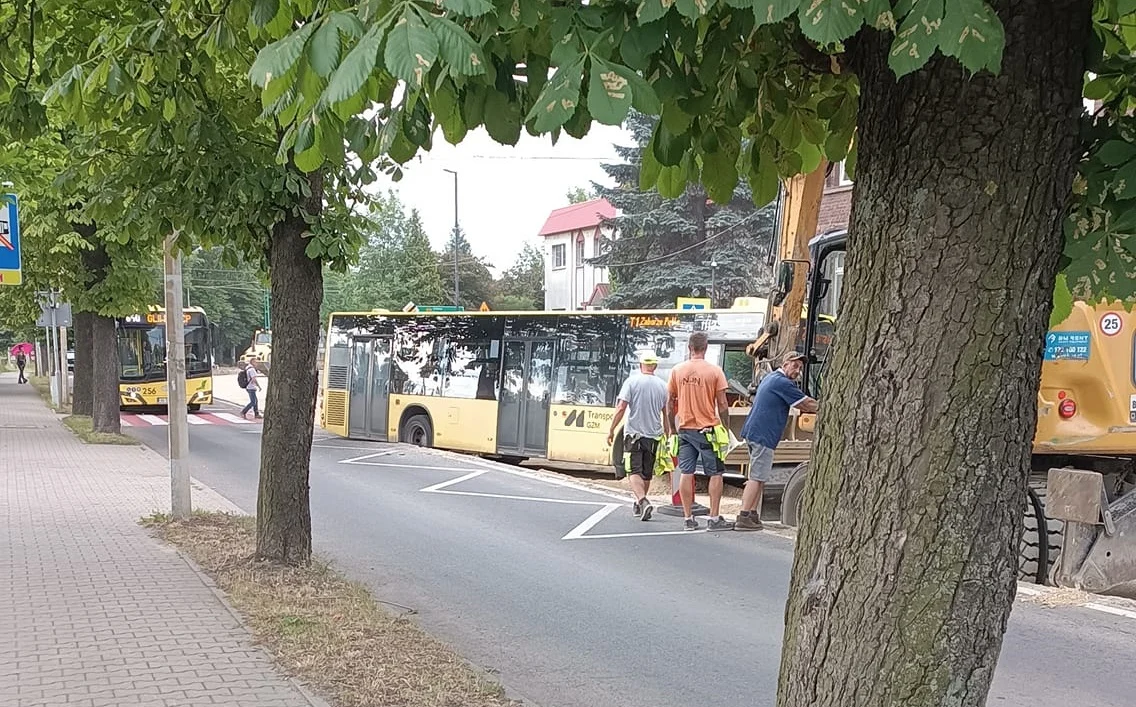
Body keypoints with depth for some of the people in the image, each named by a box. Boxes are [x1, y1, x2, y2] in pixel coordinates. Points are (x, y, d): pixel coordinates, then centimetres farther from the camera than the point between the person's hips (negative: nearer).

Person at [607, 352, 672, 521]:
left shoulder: (632, 381, -7)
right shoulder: (662, 385, 3)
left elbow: (621, 408, -12)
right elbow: (666, 414, 8)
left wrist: (611, 430, -5)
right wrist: (668, 435, 17)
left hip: (634, 433, -4)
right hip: (654, 434, 4)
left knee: (635, 471, -5)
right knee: (647, 473, 16)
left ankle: (643, 501, -26)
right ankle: (639, 505, 28)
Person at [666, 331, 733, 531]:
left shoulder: (677, 370, 2)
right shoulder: (714, 371, -7)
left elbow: (670, 403, 7)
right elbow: (722, 405, -6)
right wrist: (726, 428, 6)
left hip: (685, 429, 3)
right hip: (708, 429, -3)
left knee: (686, 473, 6)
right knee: (716, 473, 6)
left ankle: (688, 518, 8)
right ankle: (714, 518, 5)